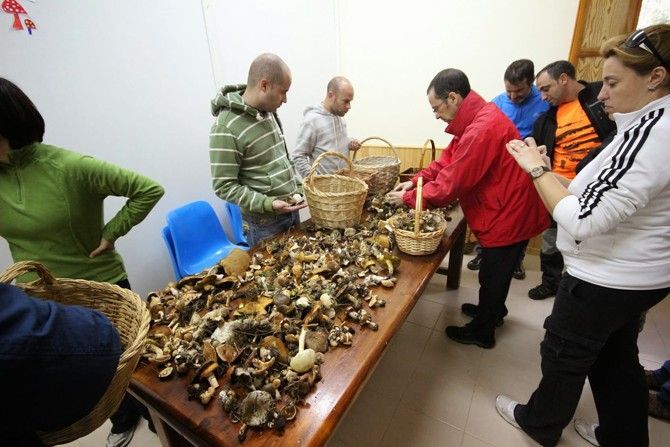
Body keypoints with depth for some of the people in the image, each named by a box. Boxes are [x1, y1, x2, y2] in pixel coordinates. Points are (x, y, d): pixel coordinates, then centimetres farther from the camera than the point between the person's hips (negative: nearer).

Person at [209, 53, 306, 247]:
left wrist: (297, 186, 7)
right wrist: (268, 204, -26)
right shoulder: (226, 128, -21)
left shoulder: (268, 111, 3)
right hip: (265, 221, -7)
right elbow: (224, 186, -19)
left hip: (291, 208, 7)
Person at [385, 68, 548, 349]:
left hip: (508, 215, -9)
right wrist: (416, 181, -4)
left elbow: (450, 184, -27)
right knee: (495, 272, 26)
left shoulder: (483, 130, -30)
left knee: (492, 274, 9)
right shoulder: (478, 117, 3)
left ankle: (482, 331, 30)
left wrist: (408, 198, -15)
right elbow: (449, 159, 6)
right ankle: (493, 310, 49)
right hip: (507, 211, 9)